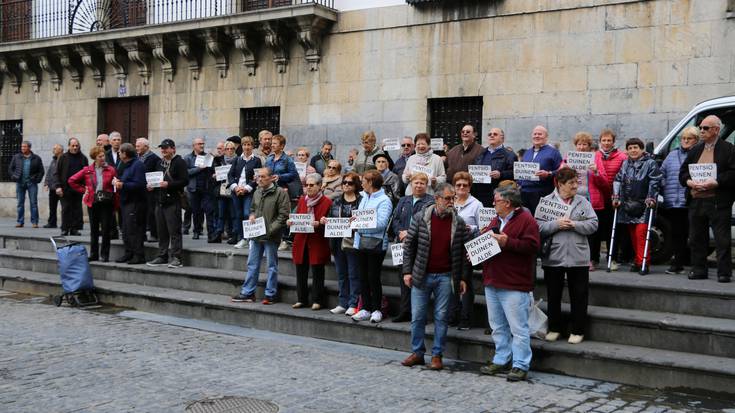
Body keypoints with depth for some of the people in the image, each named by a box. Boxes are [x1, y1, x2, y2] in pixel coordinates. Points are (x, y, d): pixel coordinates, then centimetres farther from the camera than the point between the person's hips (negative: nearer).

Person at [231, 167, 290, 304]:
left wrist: (270, 229, -18)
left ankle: (270, 294, 12)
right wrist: (251, 216, 3)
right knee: (252, 264, 12)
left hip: (271, 236, -6)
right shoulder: (257, 192, 11)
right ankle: (247, 293, 20)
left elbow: (283, 215, -13)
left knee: (272, 266, 4)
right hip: (256, 235, 7)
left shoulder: (280, 193, -10)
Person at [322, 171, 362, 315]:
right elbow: (331, 219, 22)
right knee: (341, 275, 11)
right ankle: (343, 303, 19)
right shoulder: (336, 202, 15)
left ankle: (353, 305, 4)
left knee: (354, 275, -1)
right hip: (338, 242, 6)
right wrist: (324, 221, 1)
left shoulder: (361, 201, -4)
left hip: (353, 243, -6)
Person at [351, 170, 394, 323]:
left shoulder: (384, 201, -10)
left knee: (373, 277, -1)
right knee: (363, 277, 10)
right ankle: (365, 309, 17)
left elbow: (381, 223, -20)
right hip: (361, 241, 8)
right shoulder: (364, 197, 16)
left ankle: (376, 310, 10)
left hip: (376, 244, -8)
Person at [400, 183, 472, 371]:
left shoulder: (459, 223, 1)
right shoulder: (421, 218, -1)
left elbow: (465, 252, 4)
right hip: (421, 276, 0)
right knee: (417, 316, 5)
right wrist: (407, 271, -2)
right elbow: (408, 245, 3)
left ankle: (437, 355, 14)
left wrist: (463, 278, 1)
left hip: (445, 277, 0)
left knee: (441, 317, 4)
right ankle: (417, 352, 18)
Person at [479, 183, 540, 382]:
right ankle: (501, 360, 25)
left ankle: (520, 365, 3)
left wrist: (508, 242, -23)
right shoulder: (496, 220, 17)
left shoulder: (526, 220, -9)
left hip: (514, 285, -9)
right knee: (498, 326, 15)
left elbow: (532, 245, -20)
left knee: (518, 328, -4)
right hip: (492, 283, 9)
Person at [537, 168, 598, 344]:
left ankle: (578, 331, 18)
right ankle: (554, 328, 25)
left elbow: (593, 224, -2)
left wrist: (574, 225, -15)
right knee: (553, 296, 11)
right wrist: (556, 225, -19)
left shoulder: (583, 202, 5)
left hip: (578, 258, 1)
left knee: (579, 296, 6)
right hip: (553, 257, -1)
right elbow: (538, 226, -7)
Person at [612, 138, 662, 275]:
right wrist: (616, 197, 5)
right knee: (633, 234, 7)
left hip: (643, 206, -5)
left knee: (640, 232, -13)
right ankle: (638, 261, 16)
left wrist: (651, 199, -14)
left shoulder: (650, 163, -2)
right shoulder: (625, 164, 16)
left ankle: (643, 263, -10)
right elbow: (618, 180, 14)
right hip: (628, 205, 6)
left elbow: (655, 182, -7)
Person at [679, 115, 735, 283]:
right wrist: (690, 182, -4)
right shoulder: (695, 150, 18)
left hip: (718, 202, -6)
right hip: (696, 201, 6)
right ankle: (698, 270, 18)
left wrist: (714, 183, -19)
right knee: (697, 238, 10)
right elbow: (682, 173, 16)